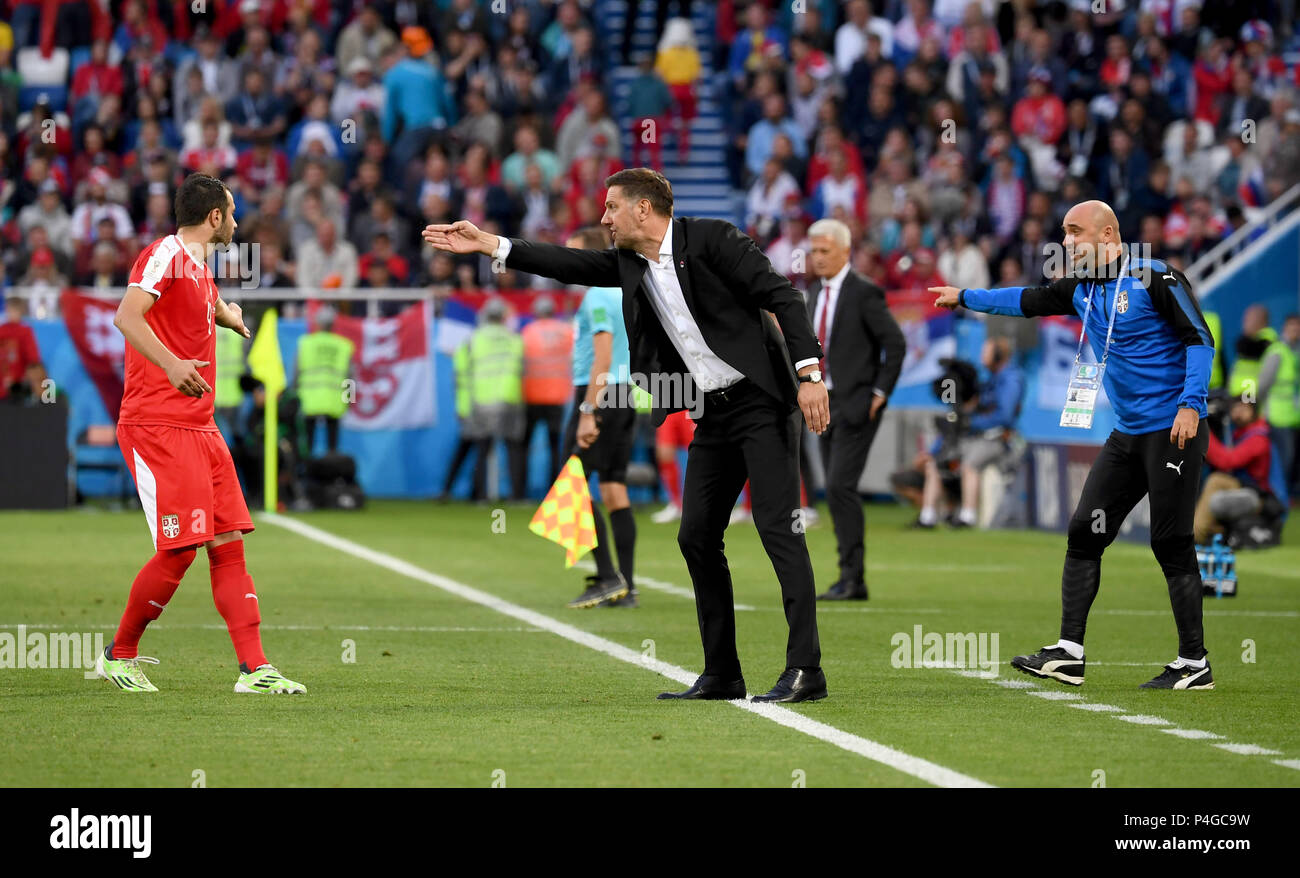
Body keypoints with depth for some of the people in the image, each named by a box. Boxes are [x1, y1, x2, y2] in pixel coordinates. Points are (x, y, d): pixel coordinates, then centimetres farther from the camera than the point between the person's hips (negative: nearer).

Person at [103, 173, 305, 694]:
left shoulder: (200, 269, 18)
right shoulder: (165, 256, -10)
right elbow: (127, 315, -26)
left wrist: (232, 318, 60)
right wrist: (171, 364, -38)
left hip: (200, 428, 9)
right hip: (157, 428, -9)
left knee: (228, 545, 2)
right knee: (179, 550, -13)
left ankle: (255, 669, -1)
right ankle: (119, 656, 4)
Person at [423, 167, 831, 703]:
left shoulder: (710, 239, -11)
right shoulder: (629, 264, 9)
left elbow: (783, 297, -14)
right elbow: (570, 265, 8)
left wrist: (809, 373, -21)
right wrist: (488, 245, 2)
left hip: (760, 402, -8)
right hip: (712, 414, 8)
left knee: (777, 527, -13)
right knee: (696, 536, 5)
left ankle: (805, 669, -16)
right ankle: (721, 674, 11)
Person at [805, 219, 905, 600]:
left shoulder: (864, 293, -10)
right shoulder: (816, 293, 13)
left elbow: (895, 343, -12)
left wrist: (880, 392, -13)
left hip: (856, 404, -8)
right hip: (825, 403, 8)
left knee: (840, 487, -16)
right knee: (836, 493, 7)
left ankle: (852, 577, -13)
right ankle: (854, 582, 11)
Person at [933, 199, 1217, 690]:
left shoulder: (1154, 278, -11)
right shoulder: (1081, 289, 12)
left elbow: (1200, 338, -13)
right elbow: (1028, 301, 26)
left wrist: (1191, 404, -22)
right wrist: (965, 297, 26)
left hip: (1175, 430, -8)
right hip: (1127, 435, 8)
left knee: (1171, 544, -7)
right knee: (1085, 533, 3)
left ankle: (1194, 664, 0)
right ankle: (1068, 654, 4)